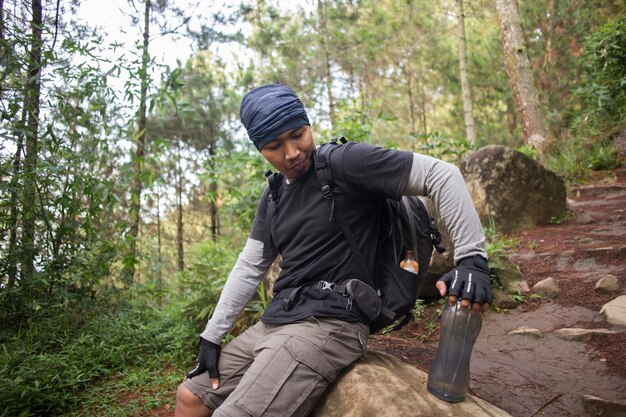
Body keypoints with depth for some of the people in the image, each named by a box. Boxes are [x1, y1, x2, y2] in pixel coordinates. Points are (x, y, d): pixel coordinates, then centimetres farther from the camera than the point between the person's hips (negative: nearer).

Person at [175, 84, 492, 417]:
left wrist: (471, 257, -22)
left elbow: (442, 175, -13)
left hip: (328, 324, -8)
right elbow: (249, 268, 16)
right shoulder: (272, 198, 13)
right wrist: (212, 335, 12)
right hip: (273, 323, 8)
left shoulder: (344, 163, -10)